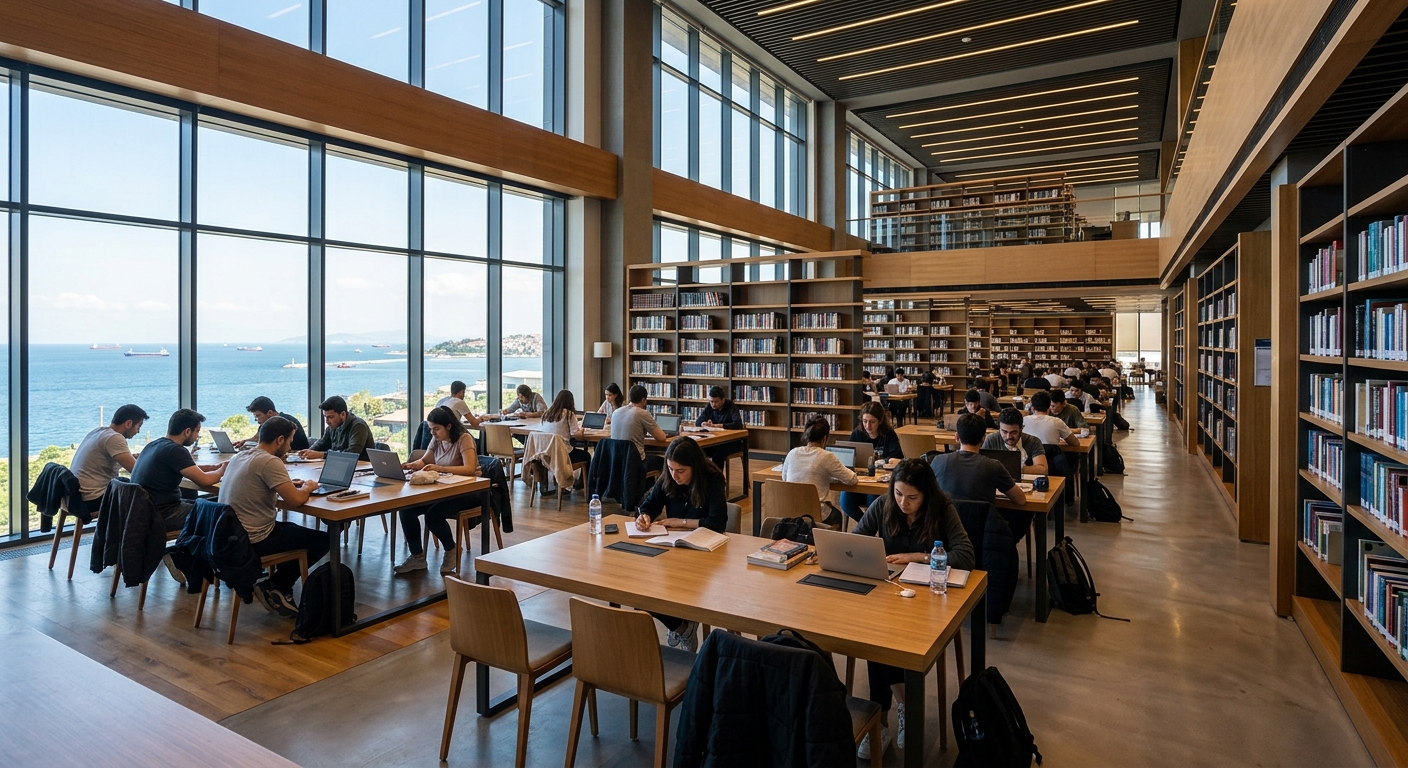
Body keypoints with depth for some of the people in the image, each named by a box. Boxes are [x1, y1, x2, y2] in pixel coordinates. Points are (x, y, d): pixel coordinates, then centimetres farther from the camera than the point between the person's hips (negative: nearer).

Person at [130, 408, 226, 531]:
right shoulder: (175, 450, -20)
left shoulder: (154, 444, 9)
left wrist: (214, 467, 18)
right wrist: (222, 470, -2)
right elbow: (204, 481, -21)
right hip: (161, 515, -10)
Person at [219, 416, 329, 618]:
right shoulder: (270, 461, -20)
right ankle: (274, 586, 8)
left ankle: (280, 591, 24)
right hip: (255, 541, -9)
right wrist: (307, 487, -4)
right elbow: (295, 500, -25)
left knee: (294, 529, 31)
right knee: (323, 540, 2)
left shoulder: (239, 457, 8)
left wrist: (287, 485, 13)